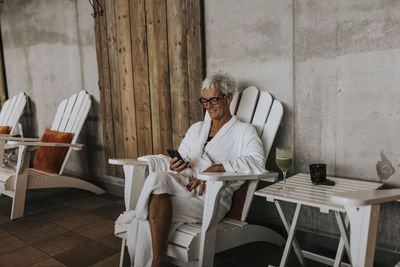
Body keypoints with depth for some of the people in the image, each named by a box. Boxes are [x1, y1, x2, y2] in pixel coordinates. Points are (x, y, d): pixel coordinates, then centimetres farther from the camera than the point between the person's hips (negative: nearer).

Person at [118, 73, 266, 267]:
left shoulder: (244, 131, 8)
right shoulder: (196, 128, 28)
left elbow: (257, 163, -10)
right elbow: (181, 155, 26)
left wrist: (215, 168, -21)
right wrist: (175, 165, -1)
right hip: (182, 183, 5)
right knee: (156, 179, -32)